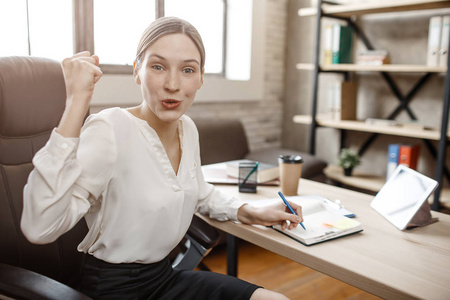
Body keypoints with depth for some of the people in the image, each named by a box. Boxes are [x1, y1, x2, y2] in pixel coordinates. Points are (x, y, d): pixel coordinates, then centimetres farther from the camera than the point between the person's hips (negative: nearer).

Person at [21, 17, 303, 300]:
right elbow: (39, 227, -37)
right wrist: (76, 103, -37)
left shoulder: (187, 128, 0)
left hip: (164, 275, 7)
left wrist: (251, 212, 5)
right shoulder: (108, 130, -23)